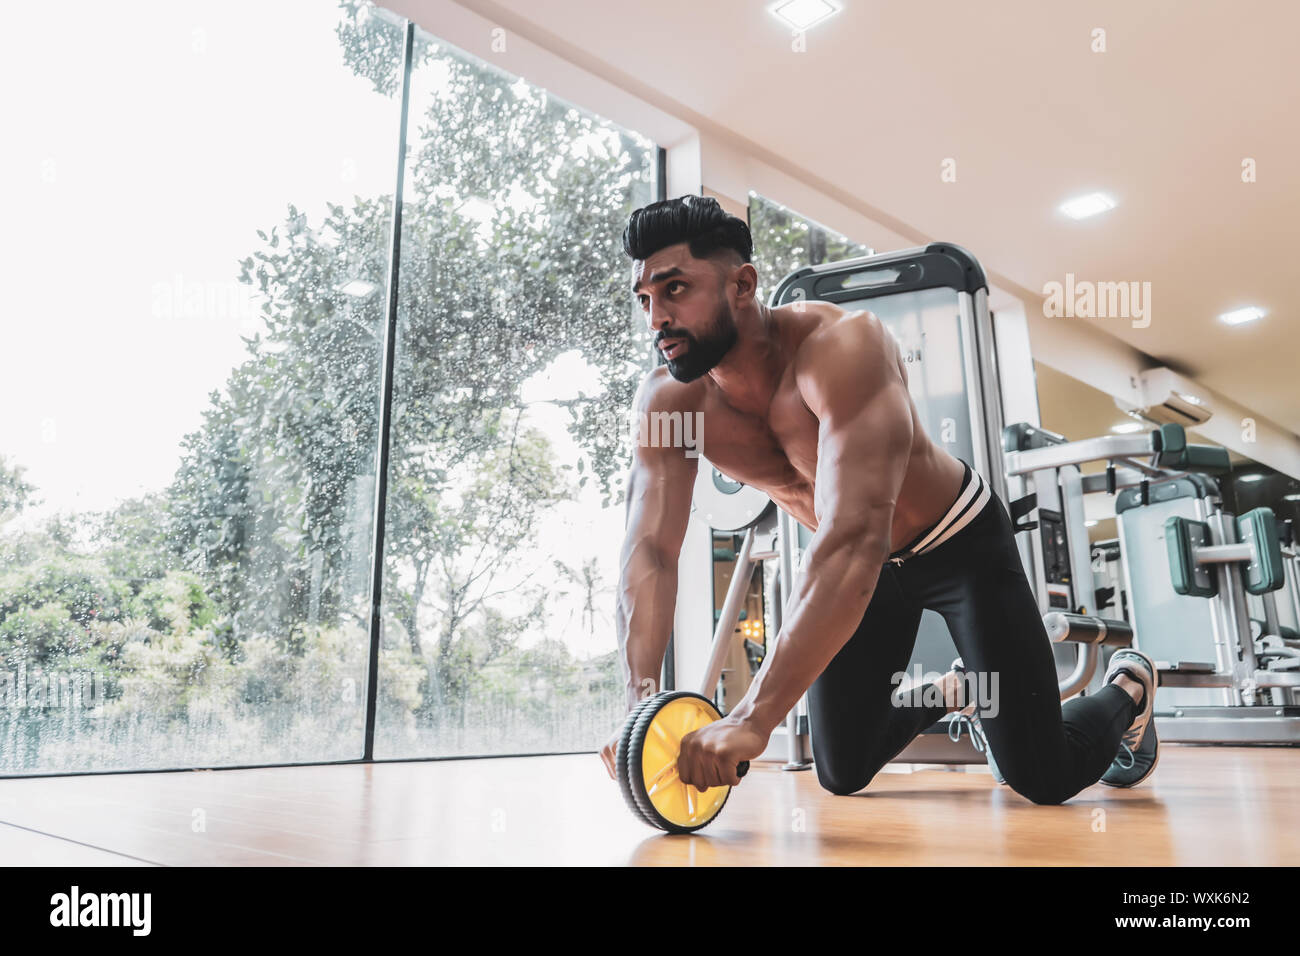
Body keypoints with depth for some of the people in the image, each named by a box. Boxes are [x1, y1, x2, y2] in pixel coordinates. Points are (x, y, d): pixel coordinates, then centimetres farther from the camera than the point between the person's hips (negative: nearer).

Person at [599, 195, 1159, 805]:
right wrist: (640, 708, -38)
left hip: (960, 544, -5)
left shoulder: (841, 346, -37)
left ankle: (1127, 687, 28)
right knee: (841, 774, 8)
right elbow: (649, 551, -23)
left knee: (1043, 778, -6)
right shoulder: (666, 402, -19)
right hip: (861, 564, 5)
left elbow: (855, 535, -47)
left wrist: (755, 716, -54)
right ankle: (953, 691, 37)